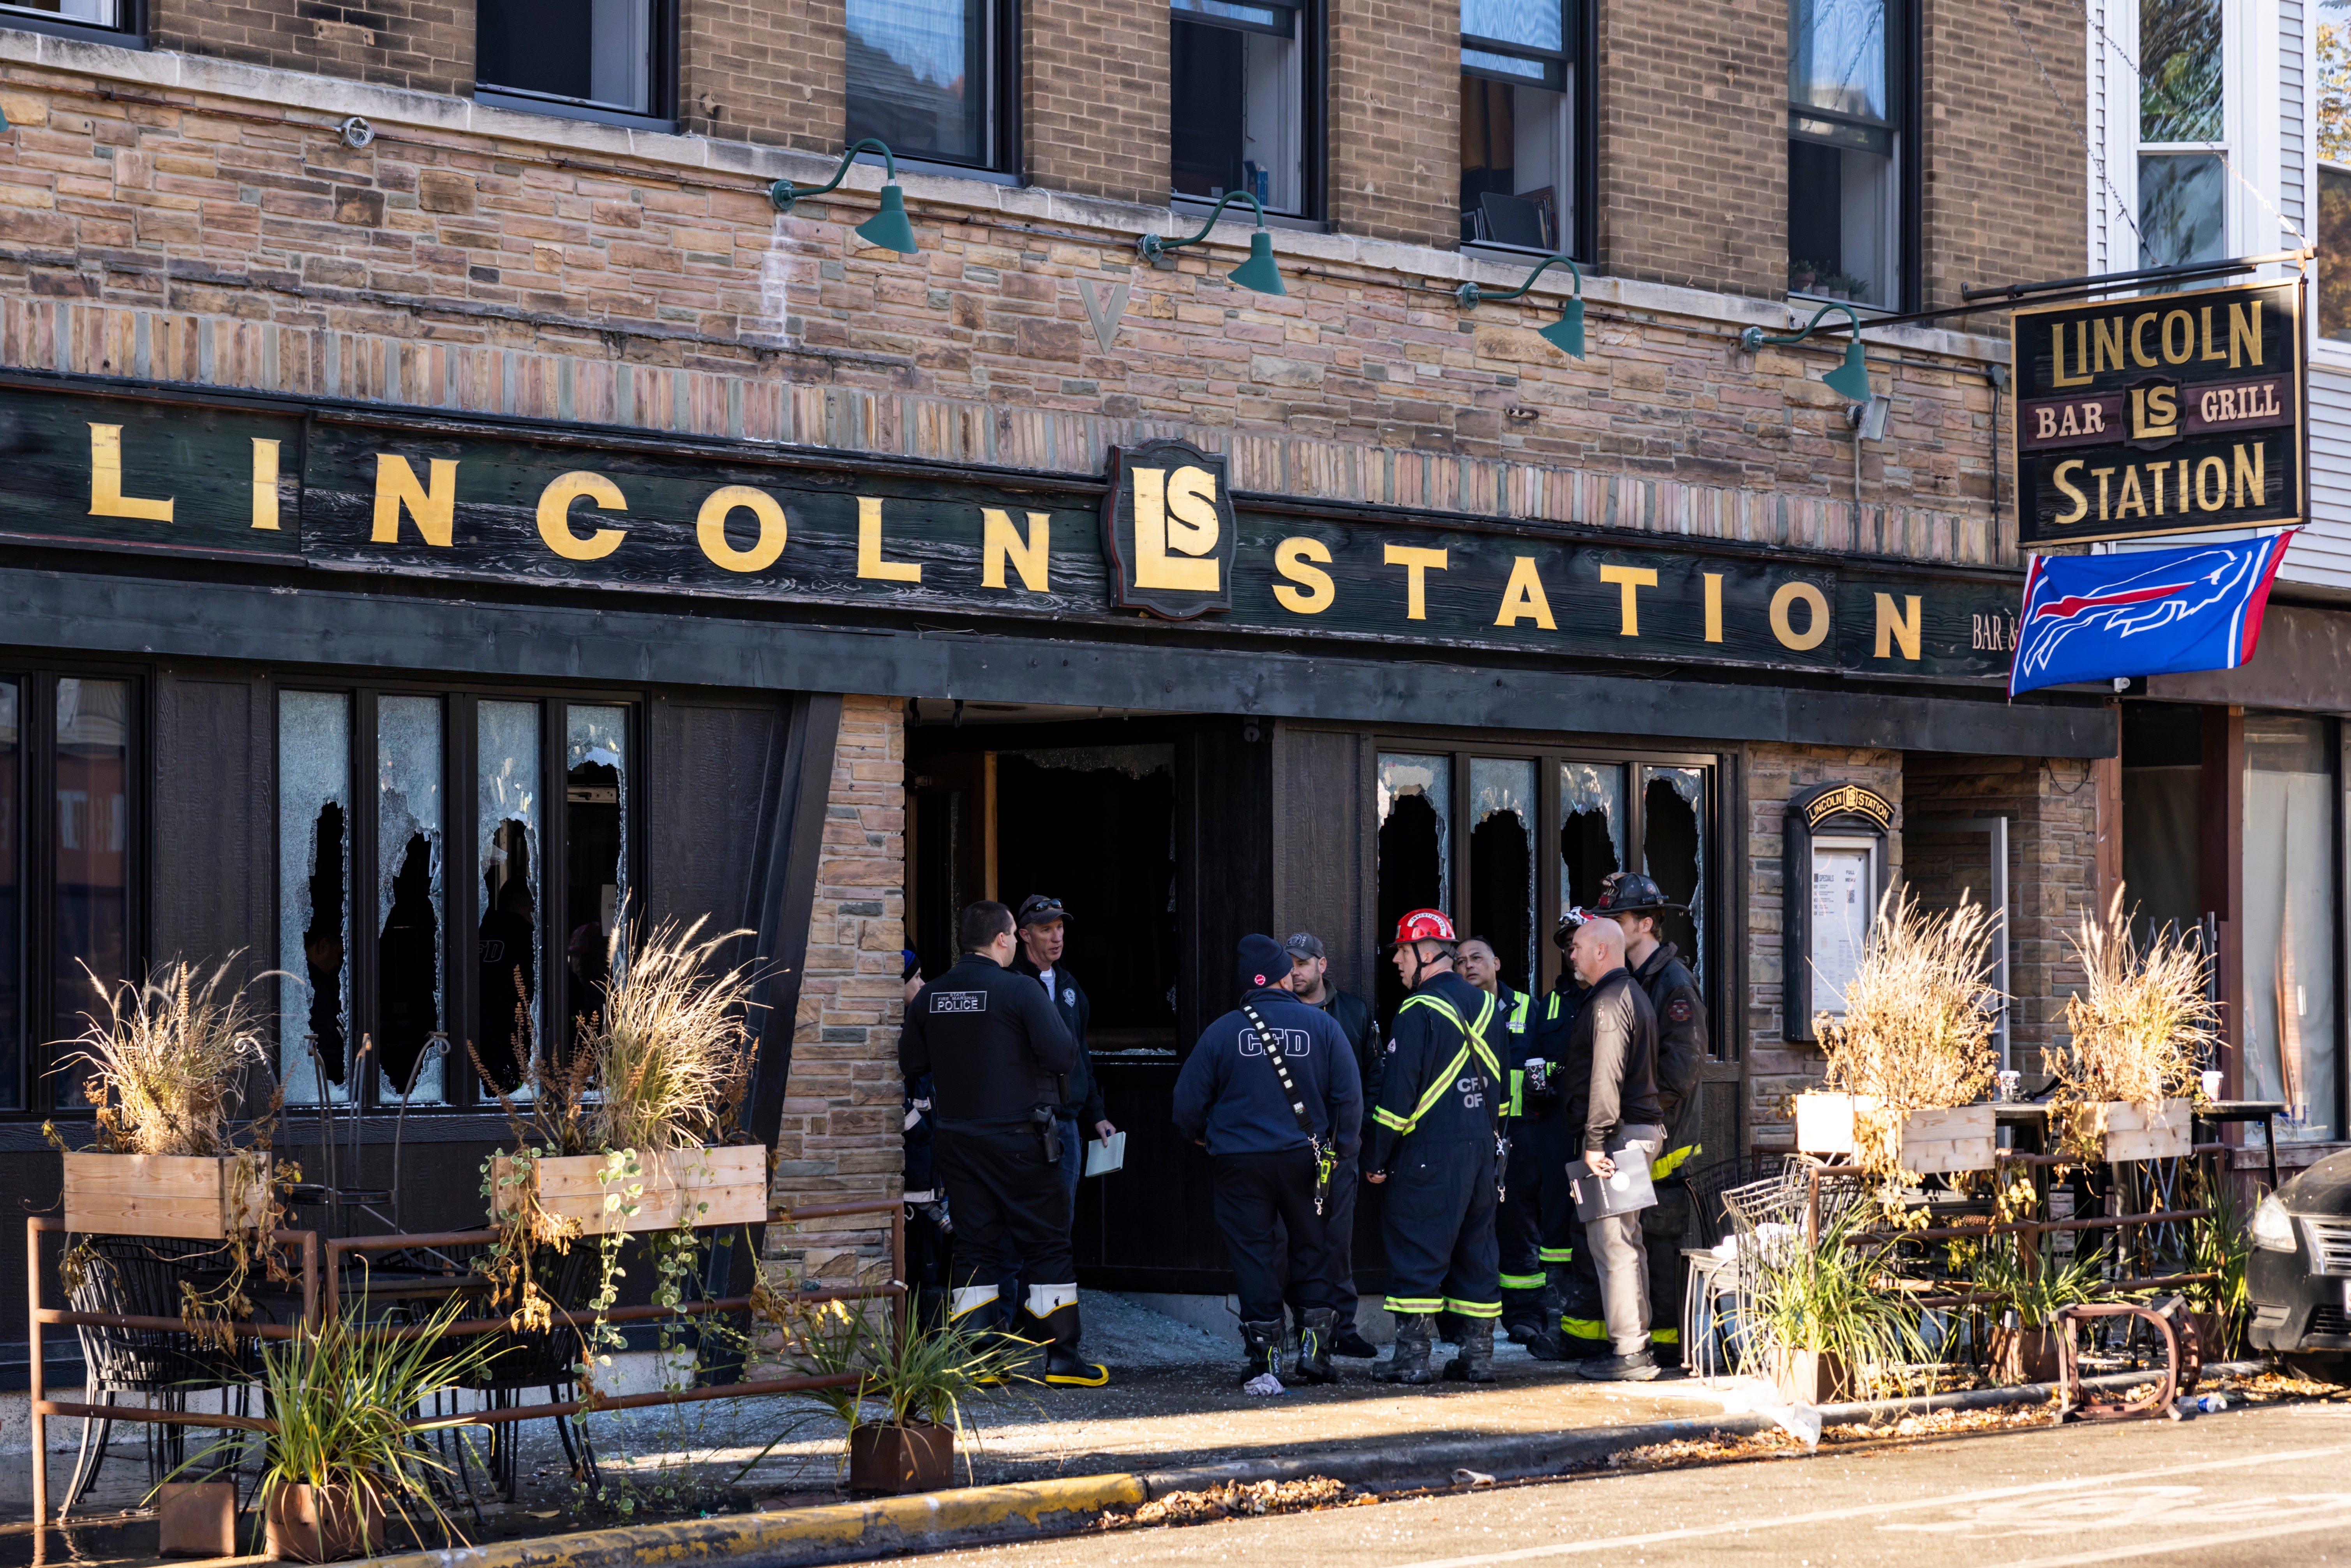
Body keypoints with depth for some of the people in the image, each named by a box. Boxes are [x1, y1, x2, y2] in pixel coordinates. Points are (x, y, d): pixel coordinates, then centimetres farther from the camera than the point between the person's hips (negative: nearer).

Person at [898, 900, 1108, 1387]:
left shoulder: (930, 996, 4)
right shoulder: (1020, 990, -12)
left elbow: (910, 1065, 11)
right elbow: (1063, 1055, -16)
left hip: (955, 1141, 5)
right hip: (1017, 1140, -5)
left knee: (975, 1247, 10)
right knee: (1047, 1244, 4)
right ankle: (1061, 1356, 4)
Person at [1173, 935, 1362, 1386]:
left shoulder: (1221, 1032, -3)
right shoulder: (1320, 1025, -1)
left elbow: (1188, 1102, 1)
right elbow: (1349, 1096, -1)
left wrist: (1199, 1135, 22)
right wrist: (1339, 1152, 11)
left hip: (1239, 1162, -1)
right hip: (1304, 1158, 1)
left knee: (1253, 1253, 5)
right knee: (1313, 1248, 13)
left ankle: (1265, 1354, 3)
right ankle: (1315, 1346, 8)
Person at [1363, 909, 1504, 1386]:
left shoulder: (1419, 1011, -12)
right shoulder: (1485, 1005, 11)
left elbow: (1398, 1093, -13)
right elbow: (1499, 1084, 18)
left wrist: (1377, 1158, -6)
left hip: (1429, 1151, -7)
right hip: (1480, 1148, 7)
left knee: (1417, 1253, -2)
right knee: (1476, 1249, 12)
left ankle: (1412, 1355, -3)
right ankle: (1479, 1353, 13)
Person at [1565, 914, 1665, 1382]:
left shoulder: (1608, 1001, -14)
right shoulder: (1634, 994, 19)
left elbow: (1606, 1077, -21)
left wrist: (1596, 1141, -22)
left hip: (1618, 1133, -11)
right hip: (1644, 1128, 11)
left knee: (1611, 1241, -8)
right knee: (1625, 1240, 15)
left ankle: (1629, 1355, -8)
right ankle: (1636, 1343, 20)